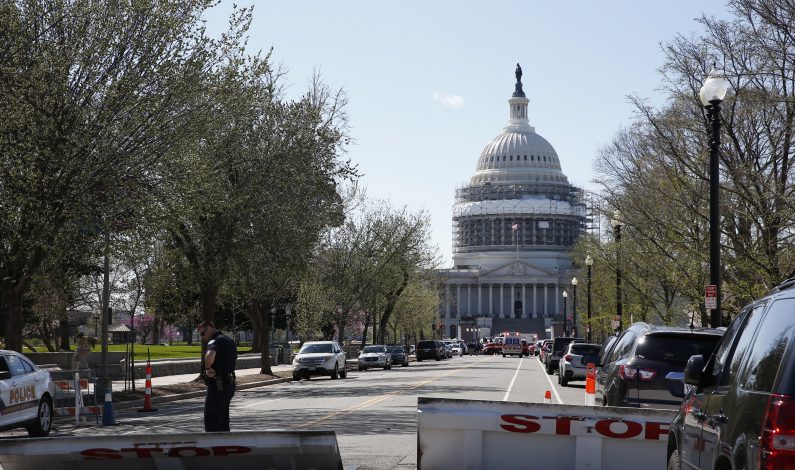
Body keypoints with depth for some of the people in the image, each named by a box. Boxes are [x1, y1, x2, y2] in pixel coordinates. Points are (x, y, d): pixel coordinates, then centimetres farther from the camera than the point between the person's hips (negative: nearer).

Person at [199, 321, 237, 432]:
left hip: (217, 386, -10)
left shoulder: (215, 341, -16)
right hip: (229, 384, 10)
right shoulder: (228, 340, 17)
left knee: (211, 420, -7)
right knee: (223, 420, 17)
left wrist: (207, 368, -21)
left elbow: (210, 355, -39)